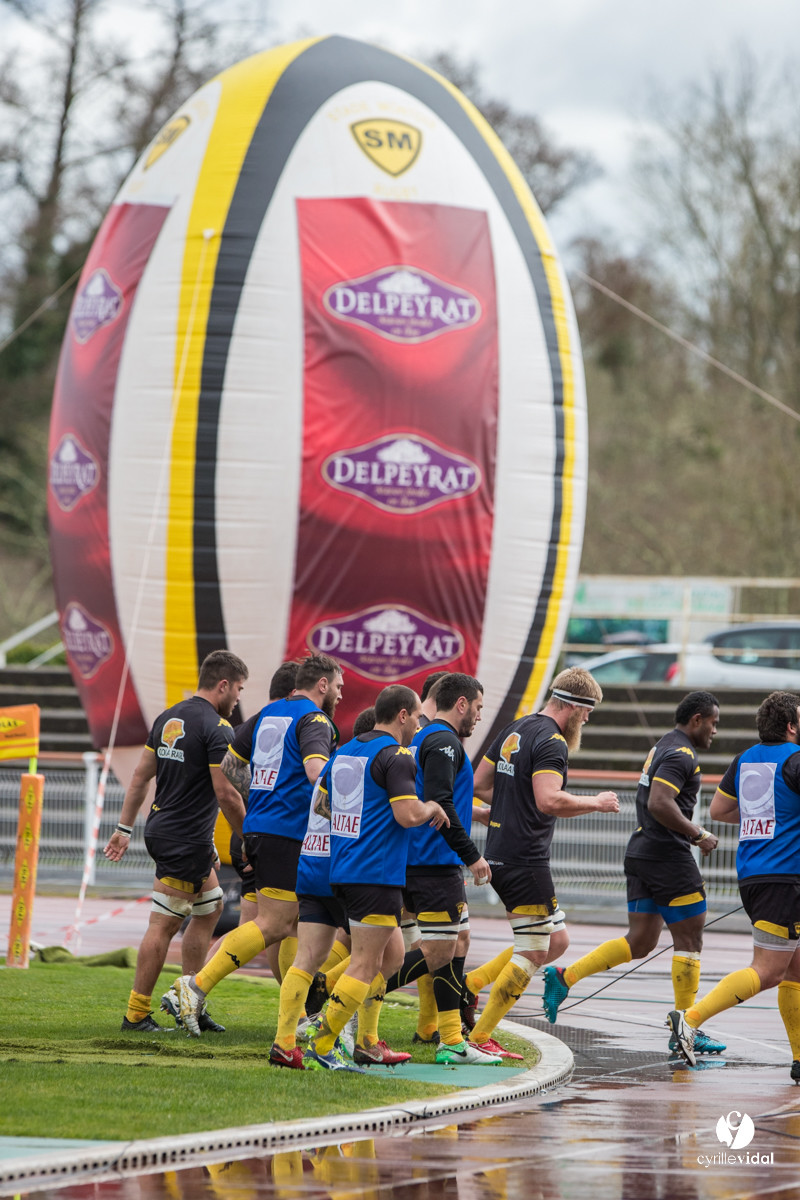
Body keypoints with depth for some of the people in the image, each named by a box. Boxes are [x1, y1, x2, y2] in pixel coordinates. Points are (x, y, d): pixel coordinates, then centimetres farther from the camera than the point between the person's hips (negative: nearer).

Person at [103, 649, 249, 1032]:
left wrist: (124, 828, 18)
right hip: (188, 839, -9)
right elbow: (225, 792, -17)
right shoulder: (217, 728, -15)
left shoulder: (168, 719, 11)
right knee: (163, 925, -5)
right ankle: (136, 1014, -2)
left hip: (162, 828, 9)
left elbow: (141, 775, 14)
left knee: (210, 907, 20)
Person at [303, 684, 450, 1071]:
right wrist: (432, 807, 0)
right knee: (365, 965, -5)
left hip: (341, 869, 9)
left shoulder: (346, 751, 14)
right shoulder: (396, 756, -12)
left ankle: (329, 1023, 10)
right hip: (376, 874, -9)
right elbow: (408, 815, -20)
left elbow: (321, 802, 25)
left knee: (391, 954, 17)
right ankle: (321, 1048, -7)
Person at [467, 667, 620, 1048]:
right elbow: (550, 800, -27)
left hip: (499, 856, 10)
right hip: (526, 863, -10)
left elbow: (478, 785, 19)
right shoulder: (552, 741, -15)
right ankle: (479, 1038, -2)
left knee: (556, 940, 16)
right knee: (533, 953, -2)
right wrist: (596, 803, -14)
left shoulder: (515, 730, 14)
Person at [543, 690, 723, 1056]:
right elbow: (659, 803, -26)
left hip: (641, 854, 10)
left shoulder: (663, 747, 18)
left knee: (640, 941, 10)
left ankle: (564, 977, 4)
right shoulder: (680, 754, -14)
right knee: (689, 939, -2)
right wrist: (698, 834, -18)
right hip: (669, 857, -10)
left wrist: (691, 831, 20)